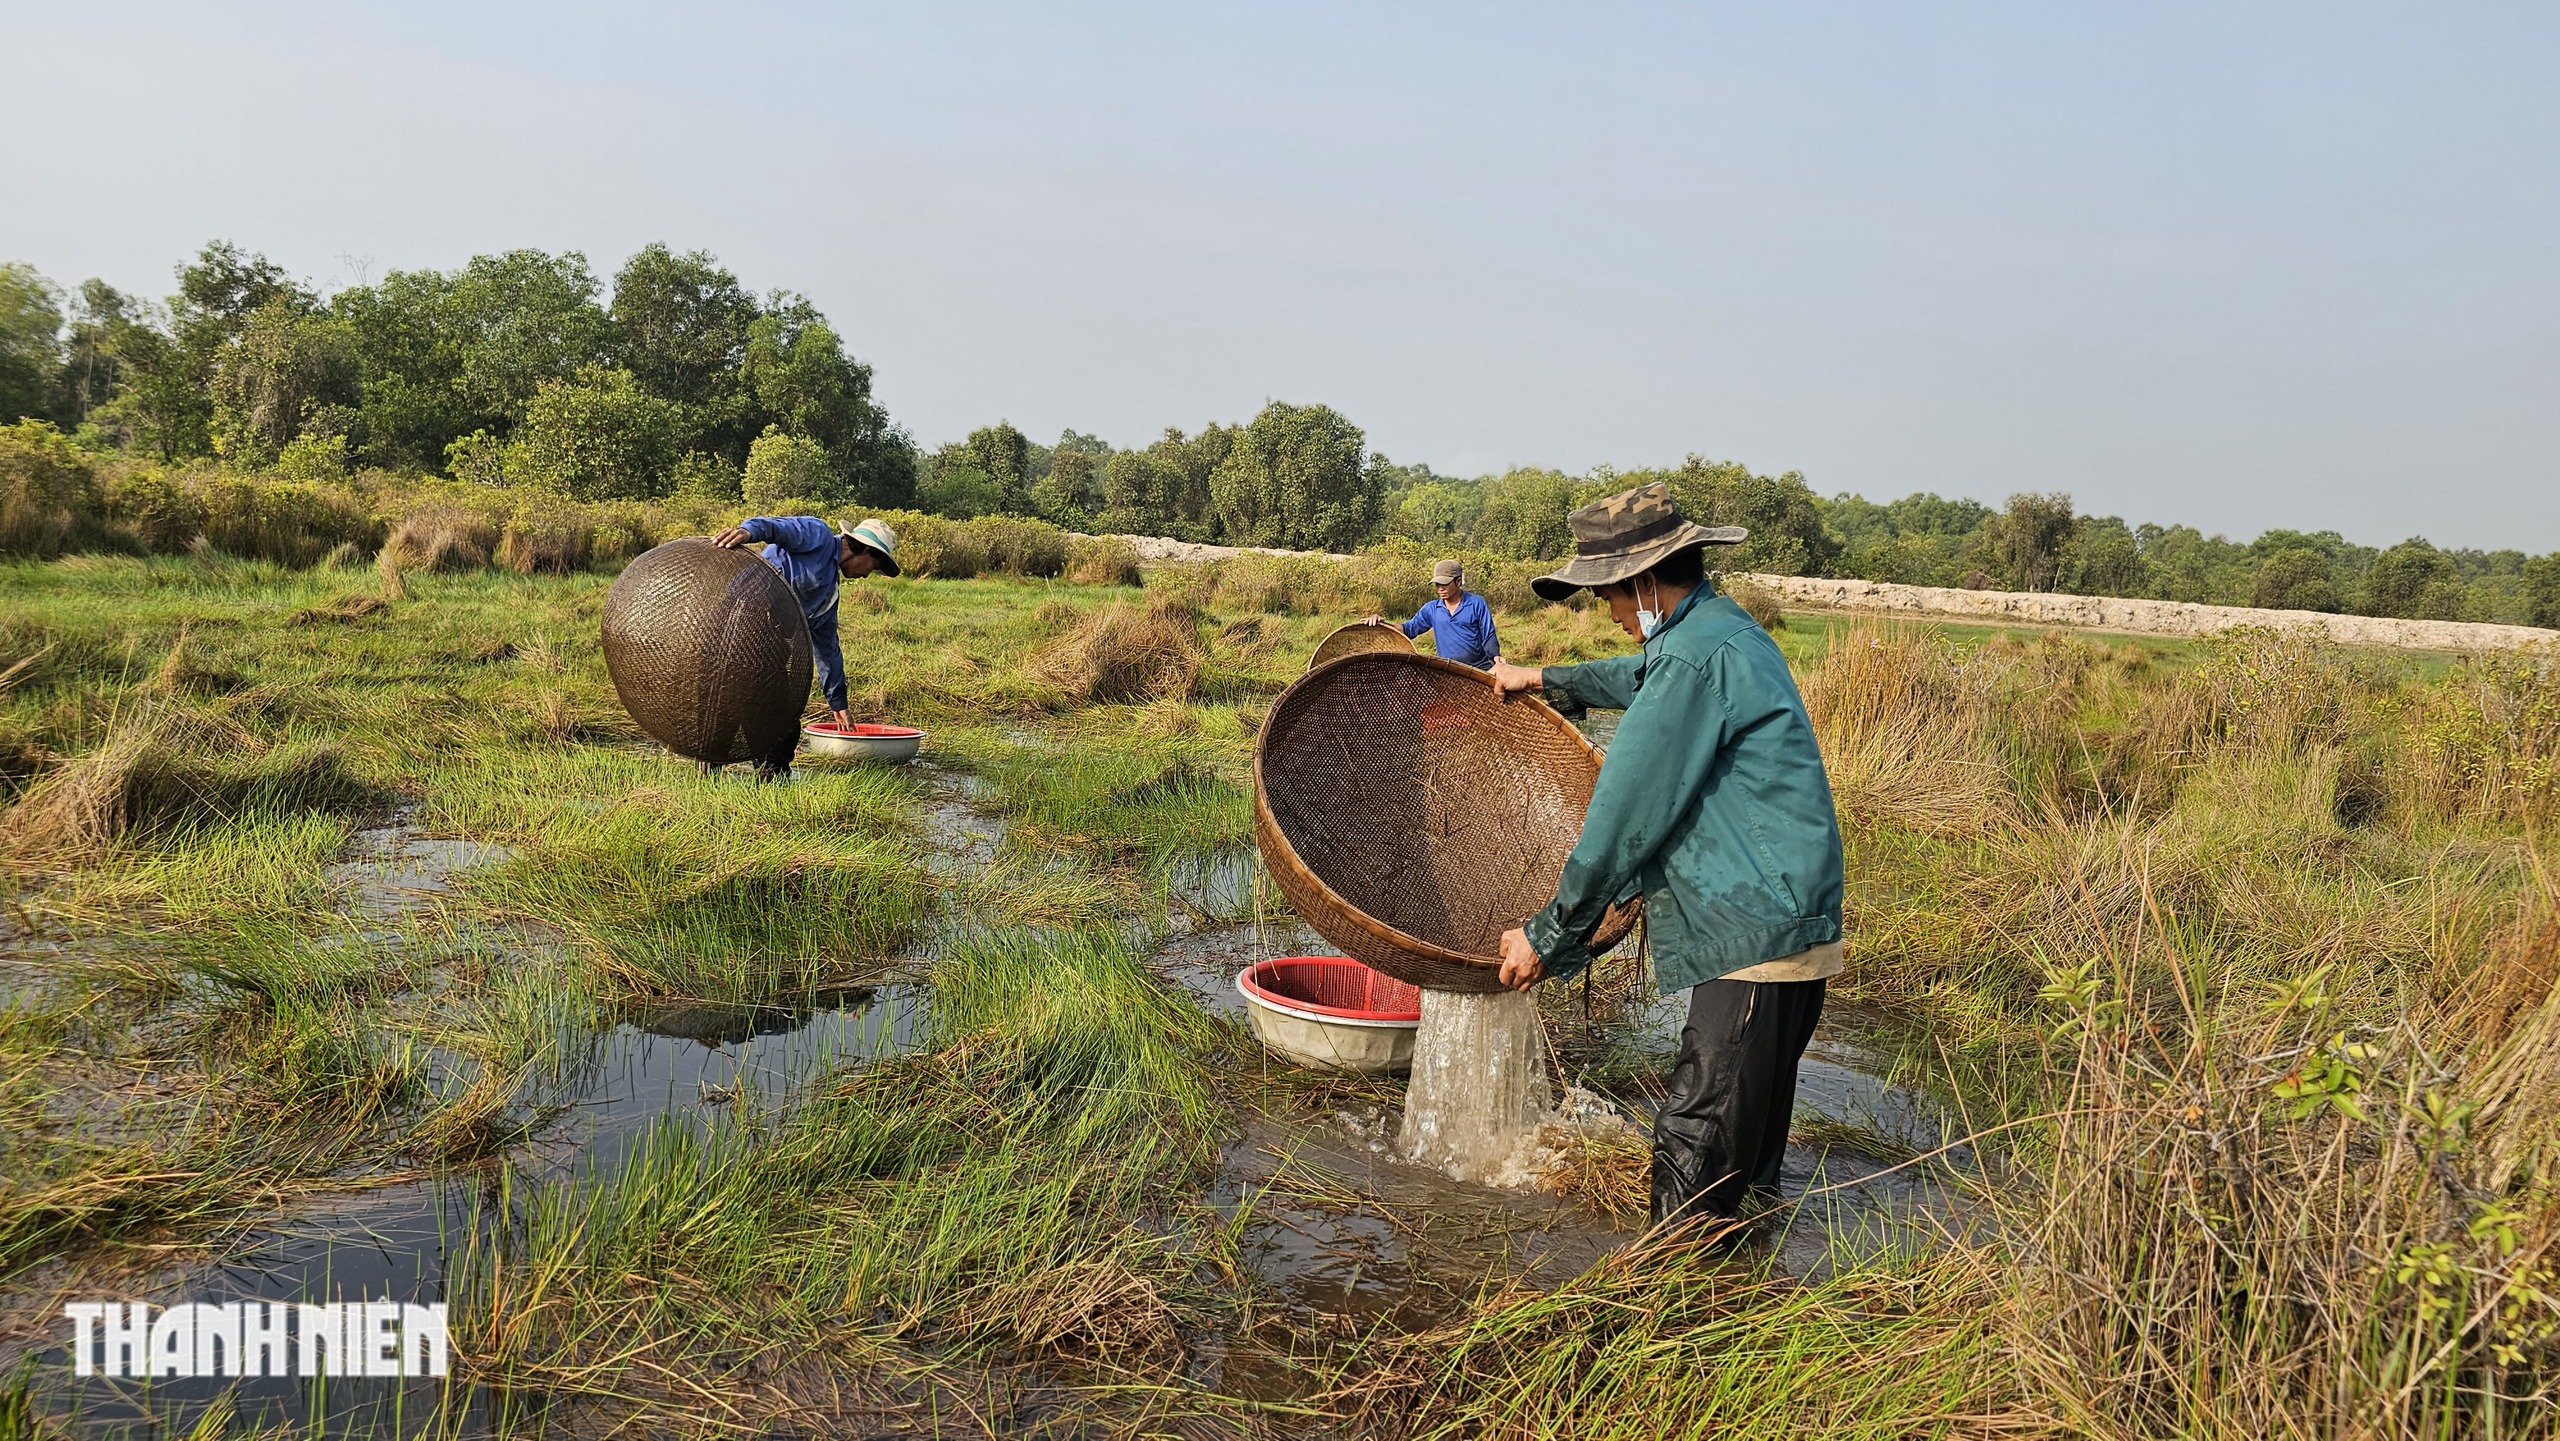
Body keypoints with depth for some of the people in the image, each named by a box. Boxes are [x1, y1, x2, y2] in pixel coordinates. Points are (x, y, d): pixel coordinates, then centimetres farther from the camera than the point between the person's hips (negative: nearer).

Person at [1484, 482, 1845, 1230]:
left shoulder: (1697, 657, -18)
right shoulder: (1728, 630, 14)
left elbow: (1627, 815, -17)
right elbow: (1641, 678, 38)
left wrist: (1548, 935, -9)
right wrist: (1546, 680, 49)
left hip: (1756, 935, -11)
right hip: (1791, 927, 11)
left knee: (1696, 1144, -6)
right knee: (1747, 1139, 22)